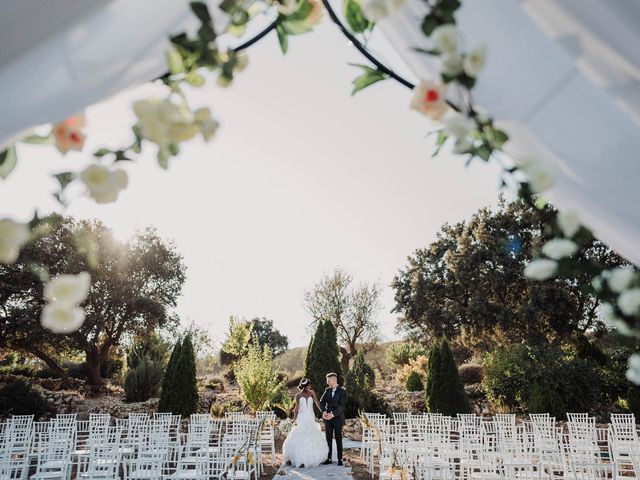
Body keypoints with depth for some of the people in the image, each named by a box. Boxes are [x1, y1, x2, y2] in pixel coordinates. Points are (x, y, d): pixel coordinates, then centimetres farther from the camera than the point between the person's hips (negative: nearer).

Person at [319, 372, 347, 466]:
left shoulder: (342, 391, -8)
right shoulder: (327, 390, 7)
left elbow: (342, 406, -16)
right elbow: (322, 402, 0)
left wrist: (332, 414, -24)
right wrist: (324, 412, -18)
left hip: (337, 418, -4)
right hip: (328, 418, 4)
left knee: (338, 439, 3)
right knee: (328, 439, 5)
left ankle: (340, 459, 11)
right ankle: (329, 458, 11)